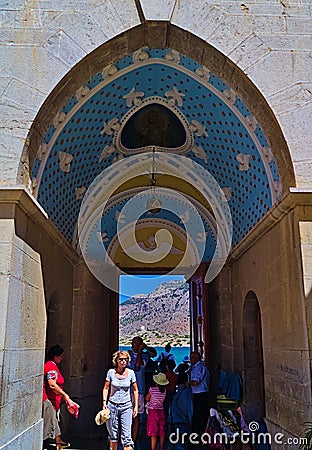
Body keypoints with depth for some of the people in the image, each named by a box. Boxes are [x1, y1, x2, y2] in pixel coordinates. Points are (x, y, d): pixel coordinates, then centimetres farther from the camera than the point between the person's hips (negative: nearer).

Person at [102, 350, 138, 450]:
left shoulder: (130, 373, -1)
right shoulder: (111, 372, -2)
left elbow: (135, 390, 7)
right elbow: (106, 388, 6)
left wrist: (136, 406, 4)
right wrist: (104, 402, -5)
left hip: (126, 406, -1)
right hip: (112, 405, 1)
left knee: (126, 436, -7)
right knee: (113, 435, 10)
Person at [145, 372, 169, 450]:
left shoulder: (152, 389, -14)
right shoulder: (165, 390, -4)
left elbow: (147, 399, -1)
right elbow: (164, 400, 8)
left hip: (153, 411, -4)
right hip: (161, 411, 4)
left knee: (153, 433, -1)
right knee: (162, 432, 16)